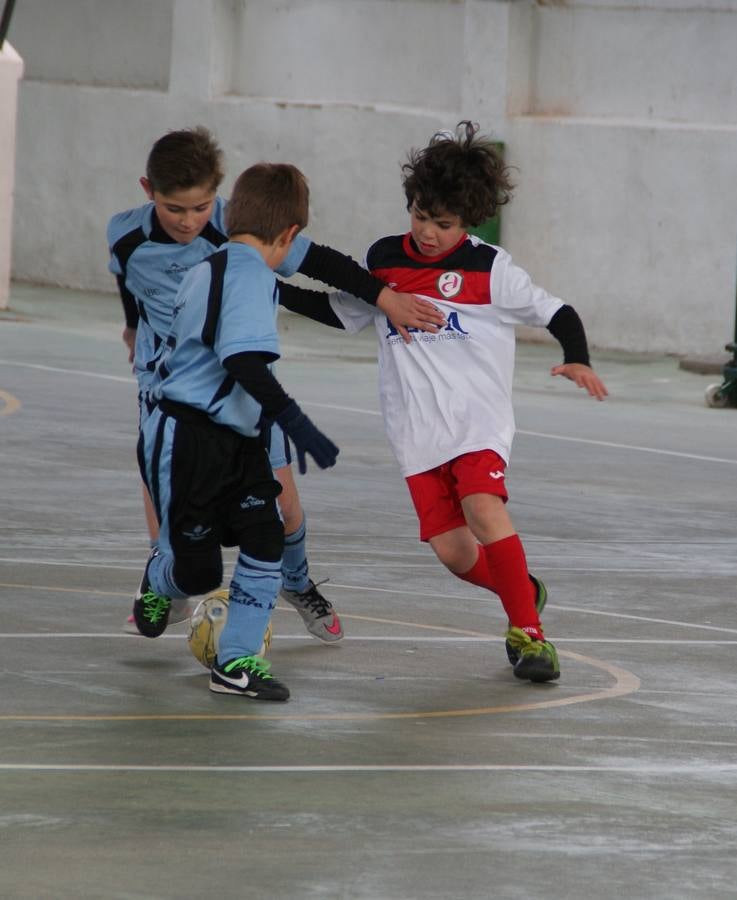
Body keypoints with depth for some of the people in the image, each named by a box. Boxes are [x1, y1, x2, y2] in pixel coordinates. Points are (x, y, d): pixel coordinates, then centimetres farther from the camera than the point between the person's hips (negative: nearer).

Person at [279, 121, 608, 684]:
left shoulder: (489, 269, -4)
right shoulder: (383, 260, 8)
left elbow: (557, 314, 0)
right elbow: (342, 312, 25)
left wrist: (577, 361, -18)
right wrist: (275, 291, 19)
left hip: (478, 419, -3)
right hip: (416, 427, 3)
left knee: (483, 507, -28)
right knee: (451, 549, -6)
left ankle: (526, 631, -17)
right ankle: (523, 592, 25)